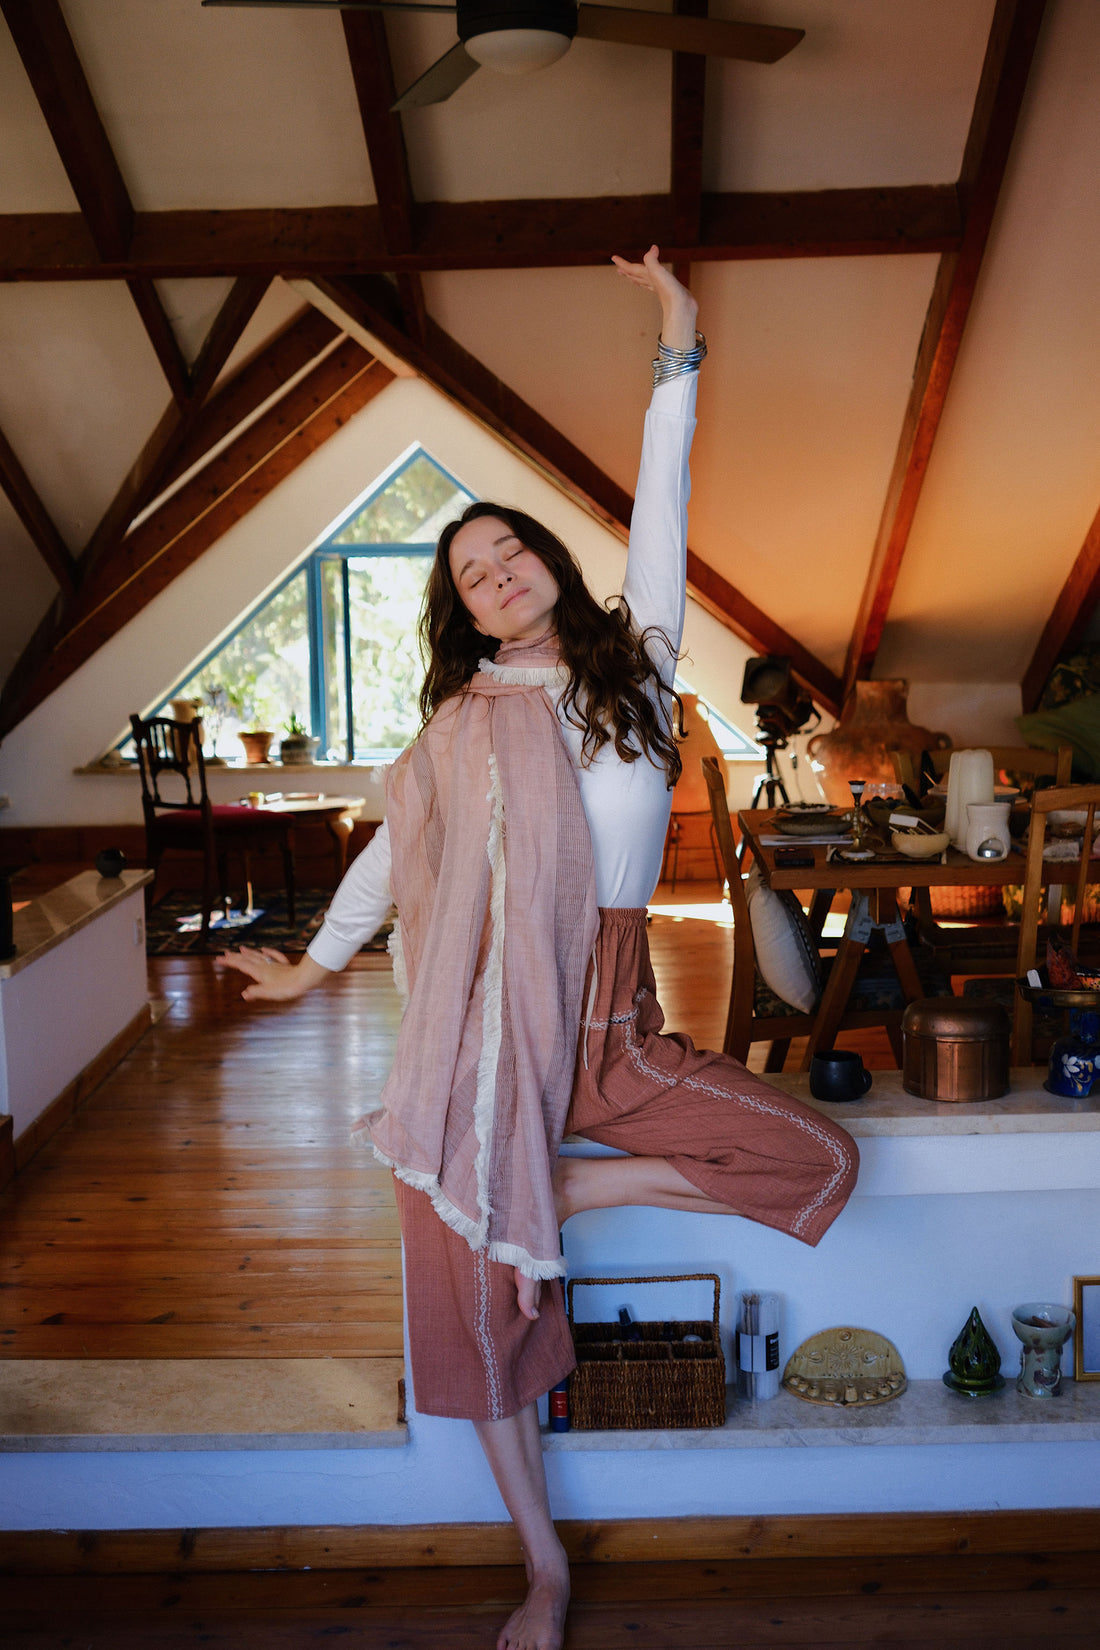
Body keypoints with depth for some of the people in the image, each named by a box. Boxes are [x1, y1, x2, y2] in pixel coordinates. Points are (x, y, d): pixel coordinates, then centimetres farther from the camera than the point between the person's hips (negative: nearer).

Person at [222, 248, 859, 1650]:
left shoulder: (635, 661, 8)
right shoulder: (462, 724, 6)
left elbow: (659, 508, 4)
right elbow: (393, 849, 17)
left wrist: (676, 346, 3)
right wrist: (314, 963, 25)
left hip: (617, 1025, 2)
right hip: (492, 1031, -1)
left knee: (820, 1163, -11)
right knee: (480, 1304, -1)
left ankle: (563, 1190, -2)